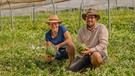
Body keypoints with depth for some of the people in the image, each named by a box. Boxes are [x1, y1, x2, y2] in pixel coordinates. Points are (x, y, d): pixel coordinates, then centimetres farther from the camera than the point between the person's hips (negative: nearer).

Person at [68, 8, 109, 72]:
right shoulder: (81, 31, 9)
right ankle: (87, 66, 6)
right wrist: (80, 50, -11)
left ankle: (94, 68, -9)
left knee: (96, 55, -42)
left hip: (100, 53, -3)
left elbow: (103, 44, -14)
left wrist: (90, 50, -27)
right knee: (71, 69, -18)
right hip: (85, 55, 3)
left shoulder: (102, 28, -5)